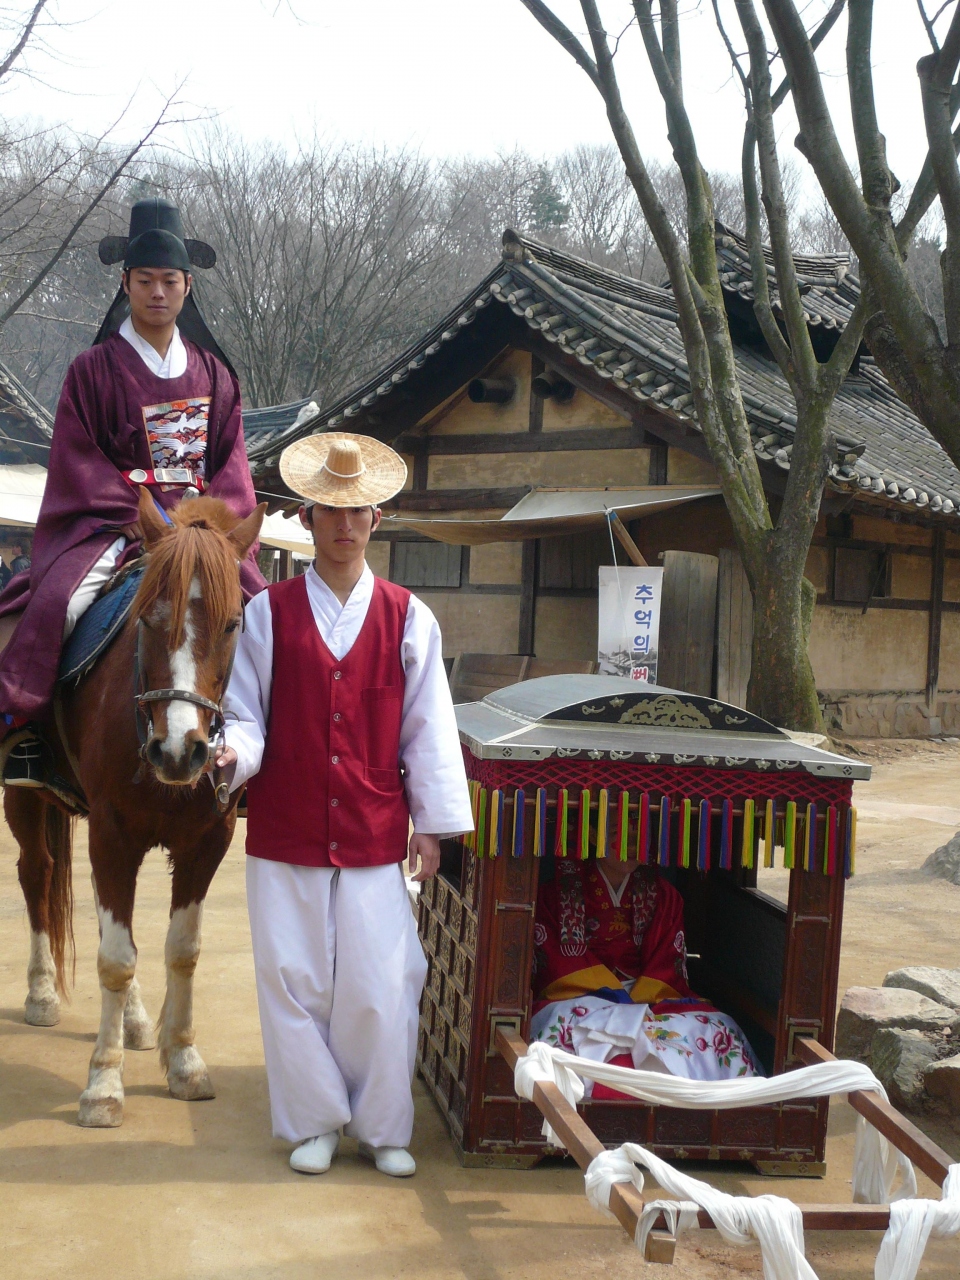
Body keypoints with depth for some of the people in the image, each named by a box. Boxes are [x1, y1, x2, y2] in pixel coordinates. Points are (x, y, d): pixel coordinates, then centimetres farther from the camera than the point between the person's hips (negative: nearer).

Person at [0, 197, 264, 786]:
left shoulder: (213, 373, 13)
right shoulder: (94, 369, 4)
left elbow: (230, 460, 10)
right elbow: (76, 460, -2)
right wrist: (136, 516, -13)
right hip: (111, 521, -3)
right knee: (53, 602, -27)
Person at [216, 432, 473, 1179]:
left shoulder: (408, 619, 3)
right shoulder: (269, 613, 3)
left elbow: (428, 728, 4)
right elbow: (247, 713, 2)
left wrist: (432, 824, 1)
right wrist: (234, 752, -20)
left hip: (375, 832, 0)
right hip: (285, 830, 0)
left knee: (381, 986, 2)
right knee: (293, 980, 7)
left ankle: (383, 1129, 20)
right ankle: (314, 1124, 24)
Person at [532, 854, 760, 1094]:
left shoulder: (662, 895, 14)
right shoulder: (556, 894, 6)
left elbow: (666, 967, 4)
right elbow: (558, 965, -4)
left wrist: (634, 1004, -16)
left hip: (646, 998, 2)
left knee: (717, 1029, -26)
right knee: (567, 1026, -39)